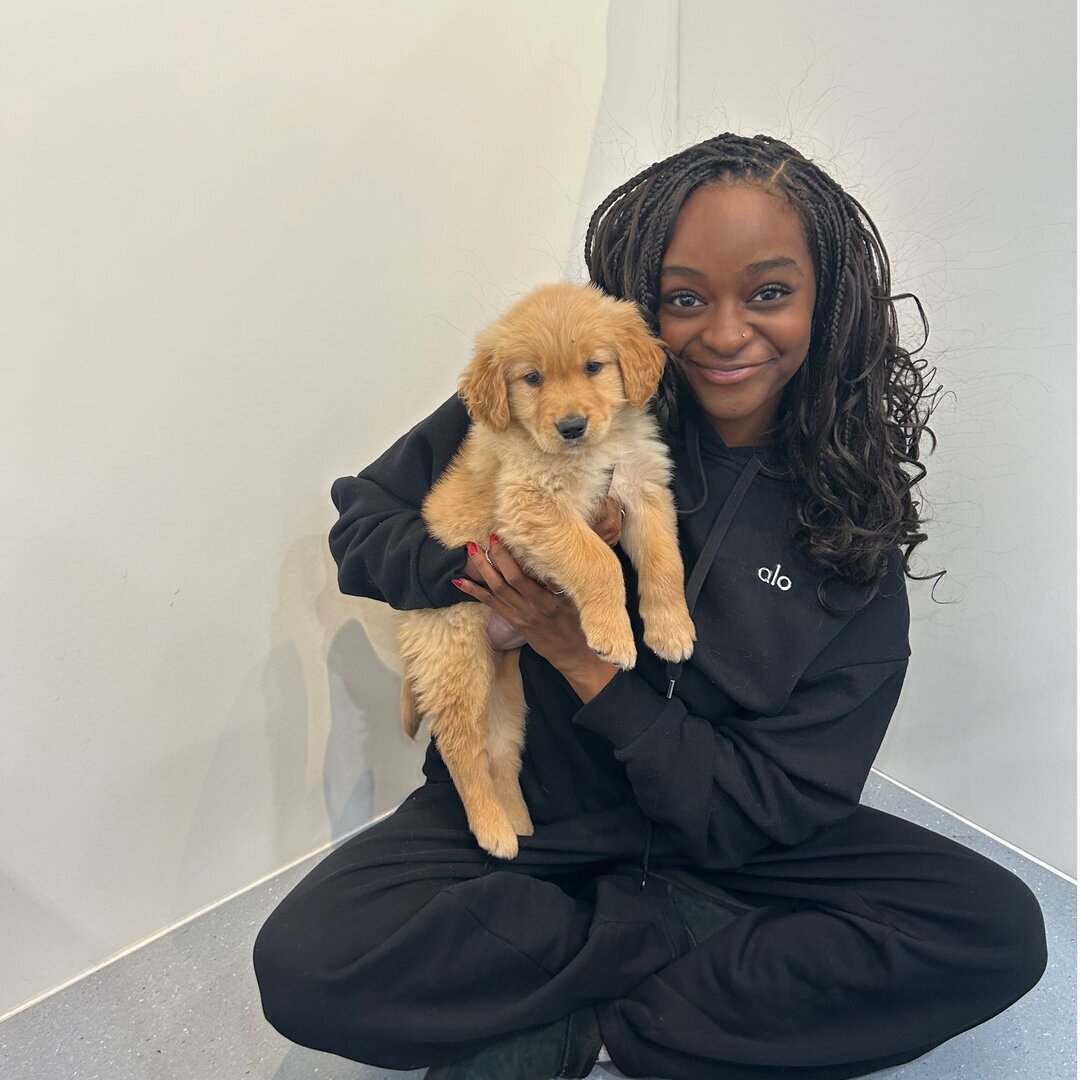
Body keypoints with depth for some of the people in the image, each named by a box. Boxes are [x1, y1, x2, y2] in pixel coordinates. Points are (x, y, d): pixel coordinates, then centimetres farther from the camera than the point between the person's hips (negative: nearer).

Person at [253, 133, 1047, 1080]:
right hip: (517, 817, 0)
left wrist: (587, 664, -21)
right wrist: (480, 563, -23)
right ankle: (702, 937, -9)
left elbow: (779, 805, -12)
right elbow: (362, 522, -2)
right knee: (305, 963, -24)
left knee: (1000, 932, -18)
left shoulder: (853, 527, -9)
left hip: (725, 843, 1)